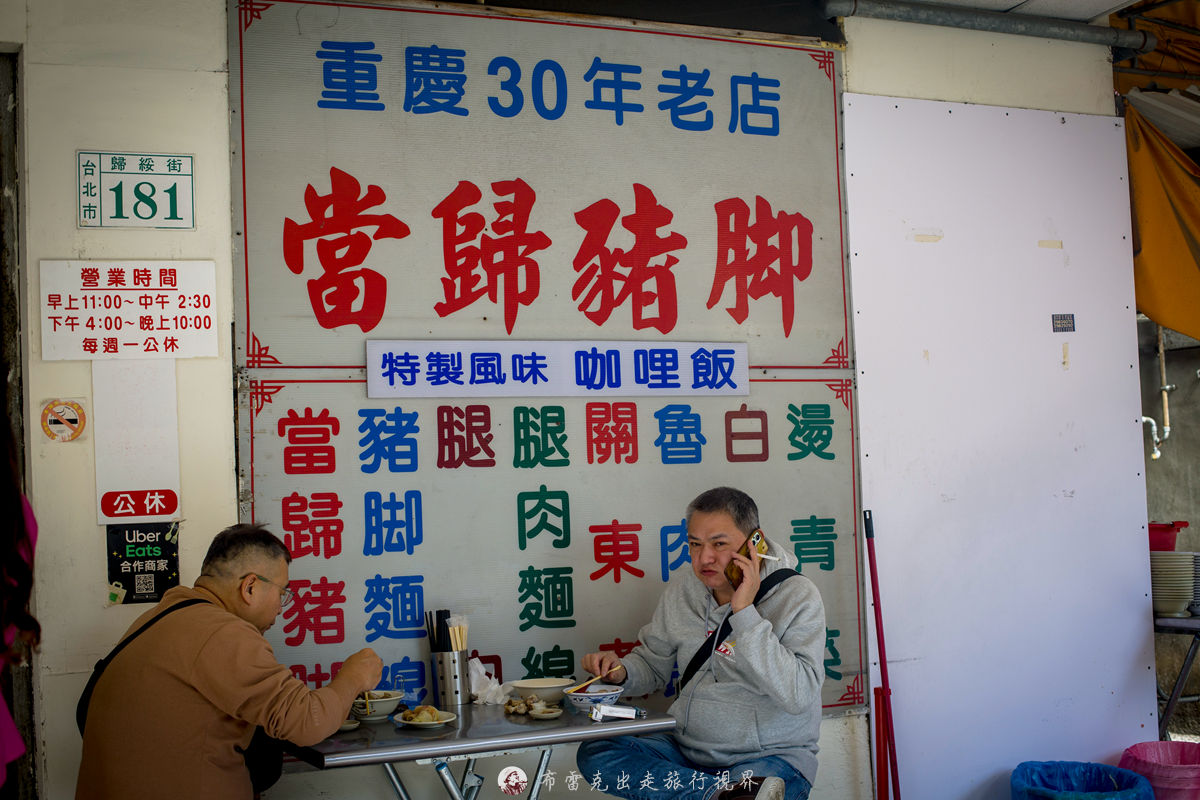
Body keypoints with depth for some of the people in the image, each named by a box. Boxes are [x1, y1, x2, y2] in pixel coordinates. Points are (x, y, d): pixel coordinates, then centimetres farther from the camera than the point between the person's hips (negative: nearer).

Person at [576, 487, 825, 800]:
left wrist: (745, 612, -25)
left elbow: (798, 696, -23)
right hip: (686, 749, 8)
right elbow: (652, 665, 19)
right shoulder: (682, 589, 5)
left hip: (772, 758, -7)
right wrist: (621, 671, -5)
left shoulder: (798, 597, -10)